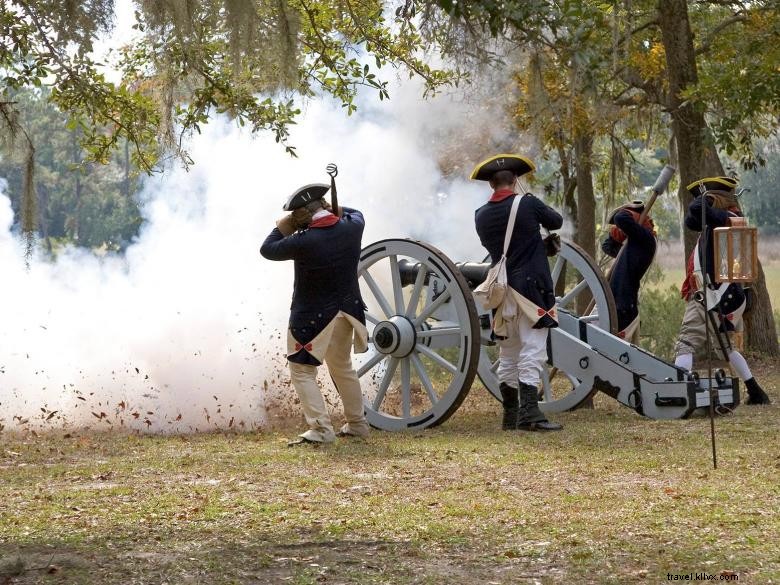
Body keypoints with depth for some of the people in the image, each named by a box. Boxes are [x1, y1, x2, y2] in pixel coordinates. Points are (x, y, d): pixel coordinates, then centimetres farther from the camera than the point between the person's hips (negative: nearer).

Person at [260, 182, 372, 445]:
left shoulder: (304, 241, -25)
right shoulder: (351, 227, -8)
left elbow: (267, 249, -9)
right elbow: (356, 213, 18)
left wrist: (285, 226, -1)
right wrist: (333, 209, 14)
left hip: (313, 318, -7)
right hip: (347, 312, 7)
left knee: (302, 372, 1)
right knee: (342, 367, 23)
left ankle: (321, 429, -11)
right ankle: (357, 423, 30)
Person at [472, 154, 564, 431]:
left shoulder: (481, 216, 5)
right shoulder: (528, 204, -7)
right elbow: (556, 221, 9)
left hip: (502, 291, 5)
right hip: (532, 287, -5)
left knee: (508, 356, 12)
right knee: (532, 352, -10)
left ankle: (510, 415, 15)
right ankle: (529, 413, -20)